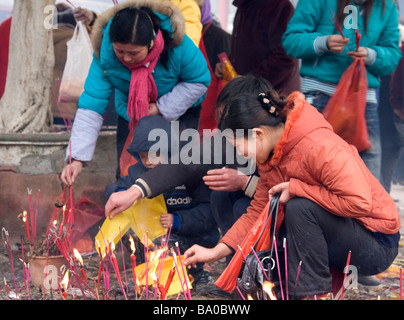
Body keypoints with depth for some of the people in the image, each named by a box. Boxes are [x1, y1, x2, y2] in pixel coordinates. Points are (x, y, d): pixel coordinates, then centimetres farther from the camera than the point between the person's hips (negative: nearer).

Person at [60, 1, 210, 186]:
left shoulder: (178, 46, -33)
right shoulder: (104, 54, -29)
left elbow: (199, 81, -17)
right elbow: (91, 107, -28)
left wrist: (160, 108, -26)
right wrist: (77, 159, -36)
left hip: (179, 111, -1)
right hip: (130, 114, 2)